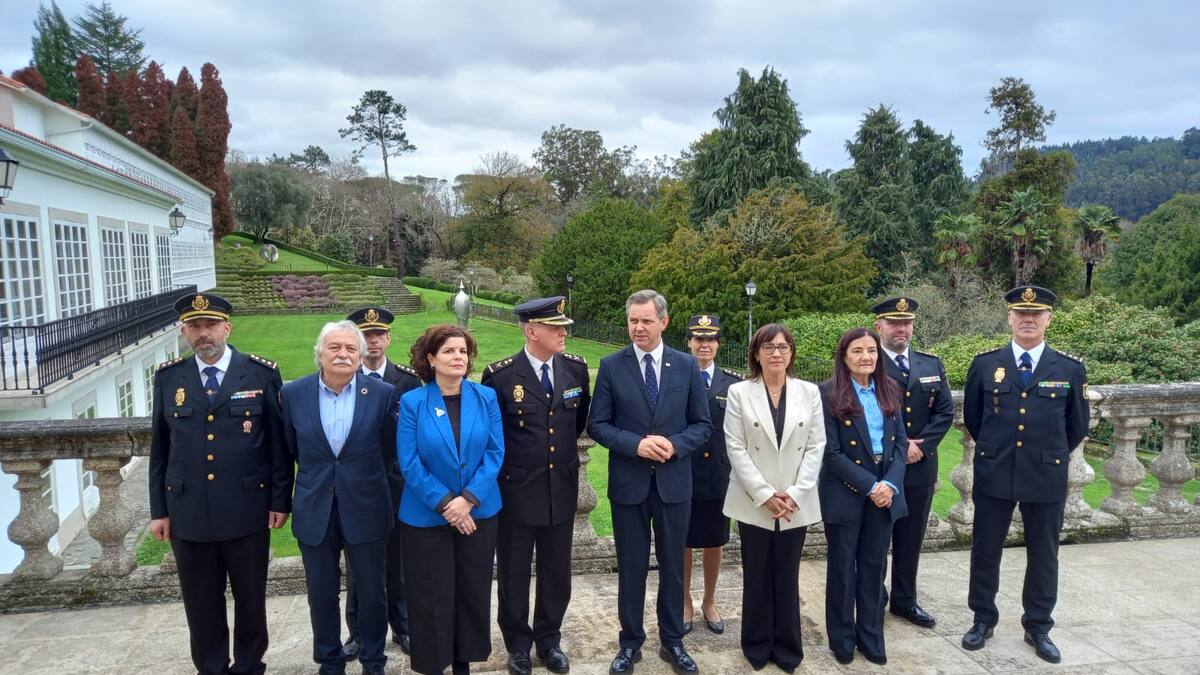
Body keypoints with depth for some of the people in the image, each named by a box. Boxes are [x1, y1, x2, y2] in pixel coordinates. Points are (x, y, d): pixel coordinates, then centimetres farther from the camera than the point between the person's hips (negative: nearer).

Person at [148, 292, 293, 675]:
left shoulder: (261, 373, -3)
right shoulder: (168, 378, 5)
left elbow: (279, 442, -2)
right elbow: (159, 449, 8)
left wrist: (280, 500, -4)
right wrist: (159, 510, 6)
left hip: (248, 511, -2)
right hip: (188, 514, 2)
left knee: (250, 599, 12)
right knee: (201, 606, 12)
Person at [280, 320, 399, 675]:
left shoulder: (383, 393, -8)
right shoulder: (294, 393, -3)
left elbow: (388, 449, 2)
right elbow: (292, 449, 9)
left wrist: (363, 479, 8)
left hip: (365, 510, -1)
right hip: (314, 511, 1)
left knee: (372, 593, 12)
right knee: (321, 595, 13)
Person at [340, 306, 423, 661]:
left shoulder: (408, 380, -2)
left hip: (396, 484, 0)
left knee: (398, 561, 12)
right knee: (357, 563, 11)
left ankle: (402, 628, 27)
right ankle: (359, 632, 26)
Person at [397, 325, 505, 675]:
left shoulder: (486, 397, -2)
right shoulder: (412, 402, -7)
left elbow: (495, 453, -5)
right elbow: (409, 463, -10)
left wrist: (468, 499, -15)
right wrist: (445, 504, -15)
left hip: (479, 512, 2)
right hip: (426, 516, -2)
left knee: (473, 591, 12)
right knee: (432, 597, 8)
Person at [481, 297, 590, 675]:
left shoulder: (576, 368, -2)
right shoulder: (500, 375, -14)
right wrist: (508, 461, 5)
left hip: (562, 489, 3)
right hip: (516, 490, -3)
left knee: (556, 572, 15)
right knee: (513, 574, 12)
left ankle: (549, 639, 34)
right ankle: (518, 644, 31)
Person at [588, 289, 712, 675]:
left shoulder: (687, 366, 1)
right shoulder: (611, 366, -3)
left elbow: (703, 424, 2)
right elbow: (597, 425, -3)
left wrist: (674, 444, -16)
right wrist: (635, 444, -18)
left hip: (674, 482, 1)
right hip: (628, 483, -1)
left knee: (672, 565, 12)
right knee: (631, 567, 10)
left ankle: (672, 642, 29)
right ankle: (630, 643, 26)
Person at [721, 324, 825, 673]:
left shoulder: (809, 391, 3)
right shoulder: (739, 392, -2)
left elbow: (816, 446, 1)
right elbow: (736, 448, -6)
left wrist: (795, 494, -9)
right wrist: (764, 494, -12)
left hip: (796, 504, 1)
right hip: (754, 503, -1)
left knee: (787, 577, 10)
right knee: (756, 577, 8)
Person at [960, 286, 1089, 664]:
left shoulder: (1070, 369, -1)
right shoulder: (985, 364, -1)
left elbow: (1077, 426, 10)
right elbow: (971, 416, 11)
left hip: (1047, 477, 0)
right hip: (993, 474, 0)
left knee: (1043, 555, 10)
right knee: (985, 551, 9)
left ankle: (1038, 627, 27)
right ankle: (983, 619, 26)